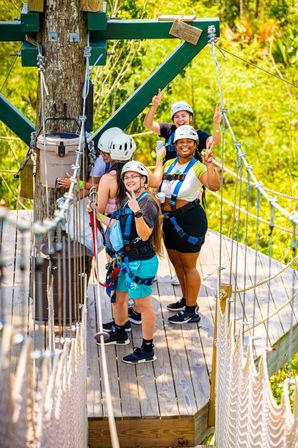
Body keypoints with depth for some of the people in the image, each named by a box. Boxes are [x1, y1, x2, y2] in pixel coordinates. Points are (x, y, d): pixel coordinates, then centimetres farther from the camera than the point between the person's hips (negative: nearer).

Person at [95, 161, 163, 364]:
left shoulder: (148, 202, -16)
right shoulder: (128, 201, 11)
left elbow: (145, 234, -25)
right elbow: (117, 226, 23)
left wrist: (137, 211, -37)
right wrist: (98, 214, 20)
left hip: (142, 262, -10)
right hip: (126, 260, 10)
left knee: (143, 305, -3)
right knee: (119, 297, 23)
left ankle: (148, 350, 5)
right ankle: (119, 334, 45)